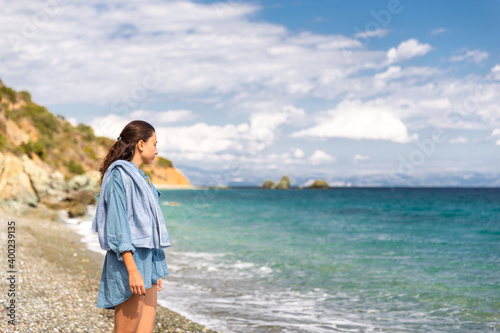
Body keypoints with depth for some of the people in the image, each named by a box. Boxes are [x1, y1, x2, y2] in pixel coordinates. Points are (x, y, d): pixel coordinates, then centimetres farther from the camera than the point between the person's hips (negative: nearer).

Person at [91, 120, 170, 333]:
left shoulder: (139, 177, 18)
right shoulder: (119, 175, -11)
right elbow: (117, 226, -18)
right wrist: (133, 270, -23)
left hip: (146, 260, 9)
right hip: (129, 260, -9)